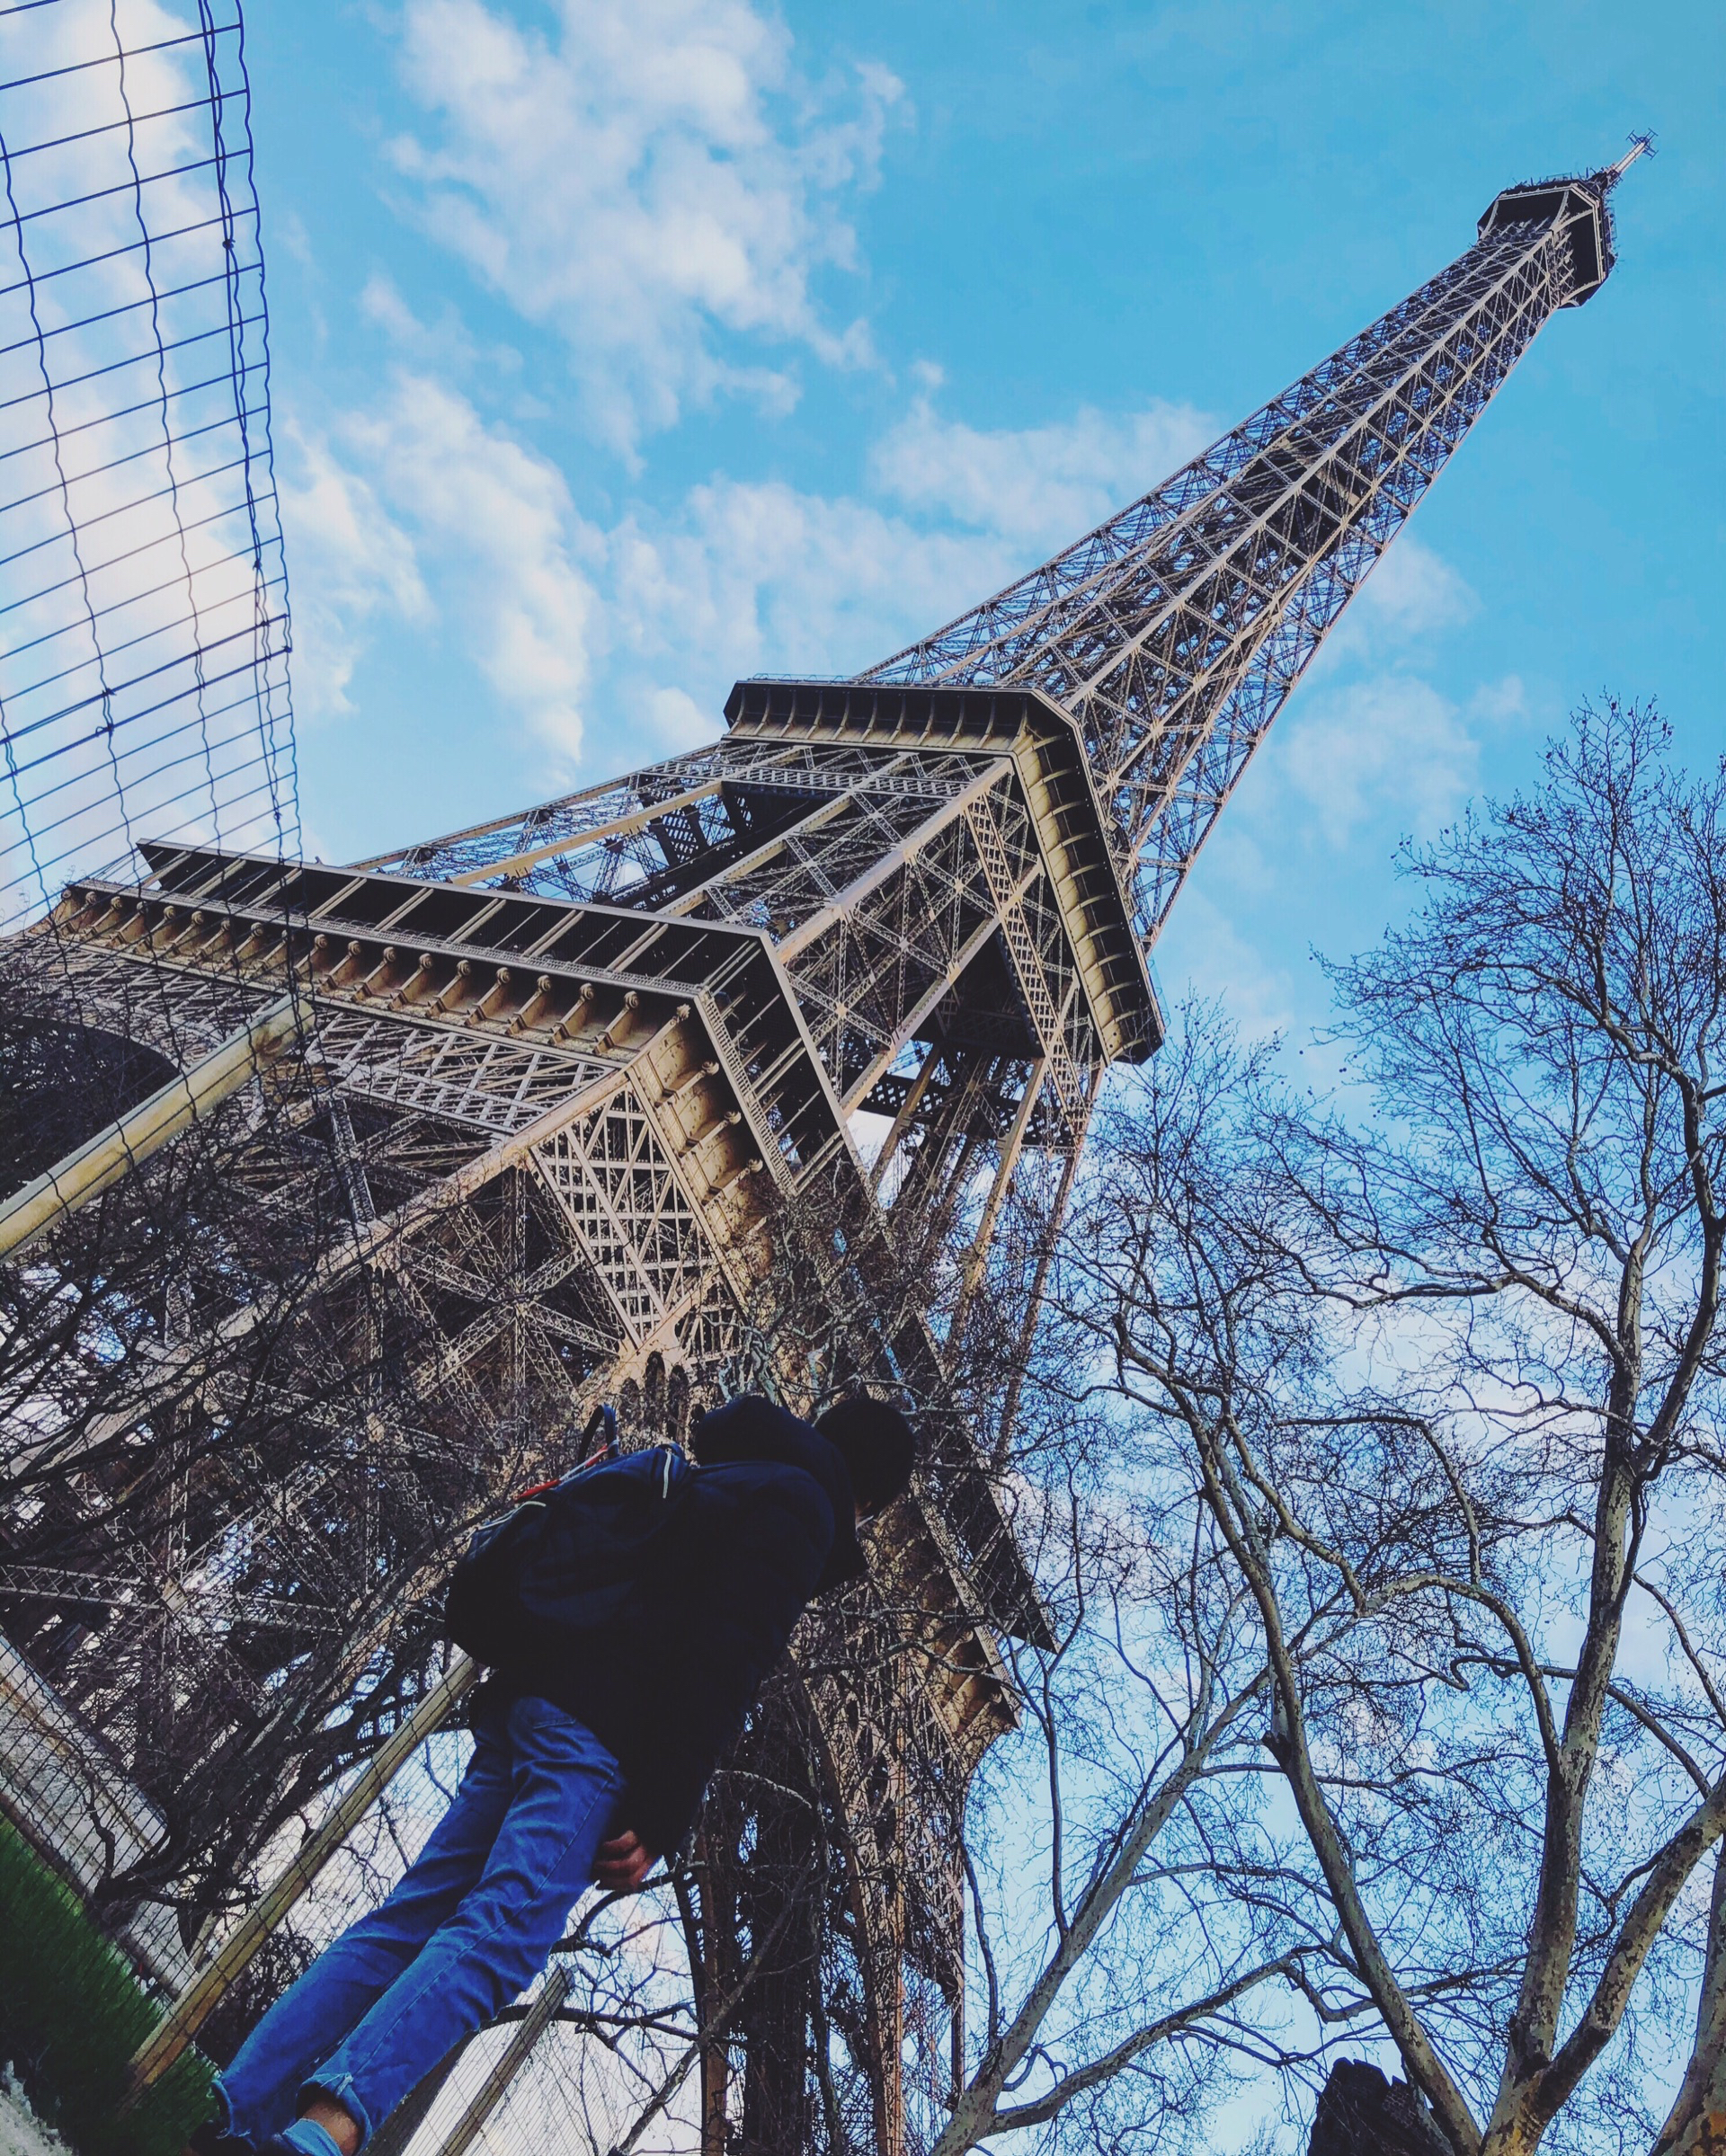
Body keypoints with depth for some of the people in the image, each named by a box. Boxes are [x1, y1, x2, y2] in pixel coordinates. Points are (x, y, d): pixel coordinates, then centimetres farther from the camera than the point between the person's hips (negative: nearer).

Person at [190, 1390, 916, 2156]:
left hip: (525, 1702, 9)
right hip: (595, 1734, -9)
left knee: (410, 1916, 6)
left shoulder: (706, 1479, 30)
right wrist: (658, 1824, -14)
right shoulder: (798, 1504, -1)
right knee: (501, 1932, -18)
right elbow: (720, 1671, -12)